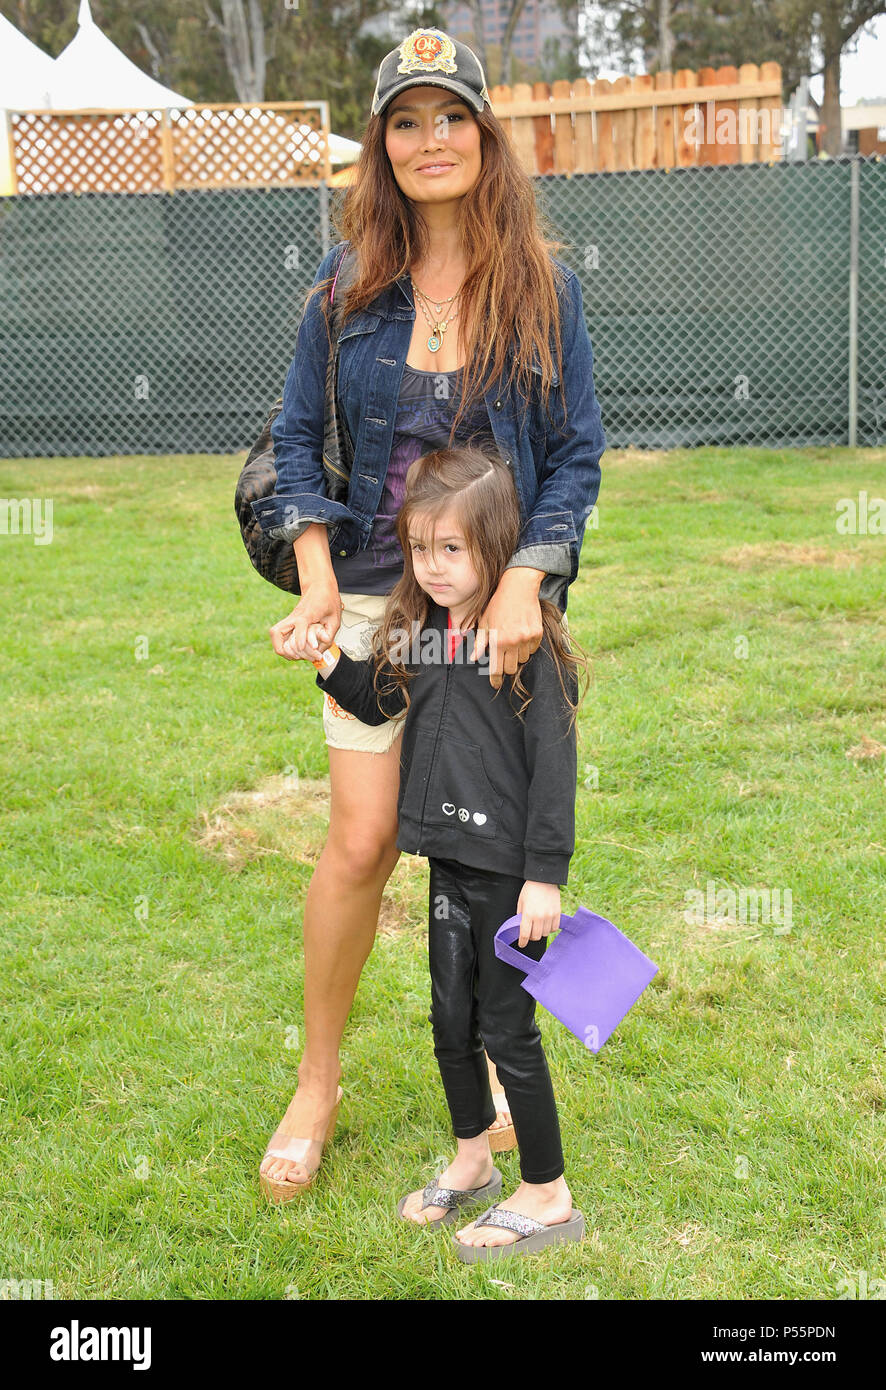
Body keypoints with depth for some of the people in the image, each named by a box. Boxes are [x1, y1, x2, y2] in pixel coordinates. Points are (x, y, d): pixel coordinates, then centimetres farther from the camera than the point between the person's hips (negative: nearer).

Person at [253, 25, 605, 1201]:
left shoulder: (543, 282, -2)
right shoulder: (348, 280, 1)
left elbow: (577, 455, -2)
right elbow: (298, 434, 5)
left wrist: (526, 579, -17)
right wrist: (315, 573, -10)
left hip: (502, 596, 0)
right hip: (378, 591, 0)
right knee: (362, 842, 0)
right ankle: (318, 1085, 19)